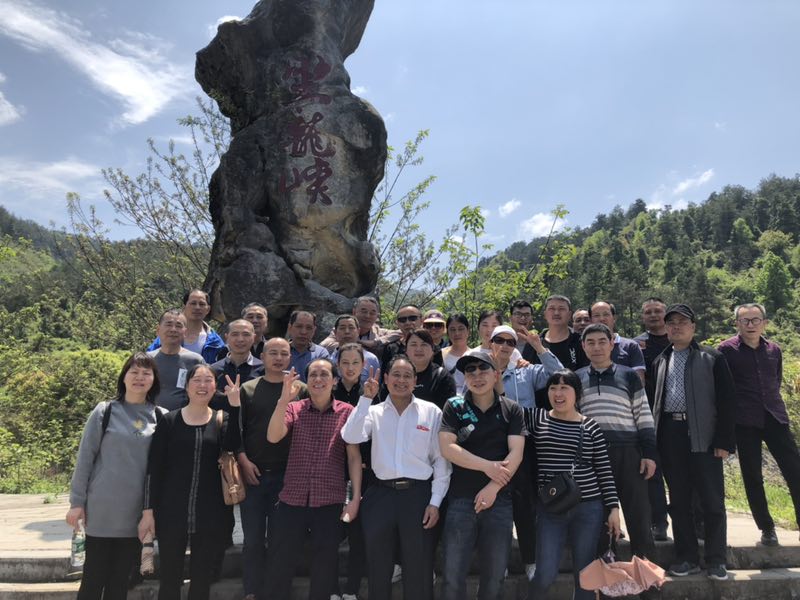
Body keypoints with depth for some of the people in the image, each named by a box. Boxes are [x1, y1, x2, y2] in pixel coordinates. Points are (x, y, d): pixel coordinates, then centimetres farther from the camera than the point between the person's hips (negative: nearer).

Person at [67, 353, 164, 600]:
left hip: (137, 512, 2)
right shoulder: (105, 412, -3)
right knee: (94, 577, 7)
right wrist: (77, 502, -4)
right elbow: (85, 458, -1)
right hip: (102, 509, -2)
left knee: (120, 579, 12)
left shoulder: (161, 417, 2)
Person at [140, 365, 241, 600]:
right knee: (169, 577, 7)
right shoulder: (169, 421, 1)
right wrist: (148, 510, -5)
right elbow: (154, 469, 0)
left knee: (202, 579, 10)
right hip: (171, 511, -1)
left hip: (211, 514, 1)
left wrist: (235, 405, -23)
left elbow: (232, 446, -17)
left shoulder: (222, 420, 4)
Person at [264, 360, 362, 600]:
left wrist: (356, 497, -4)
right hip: (292, 499, 1)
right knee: (279, 563, 8)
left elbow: (354, 457, 0)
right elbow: (273, 437, -14)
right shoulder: (294, 408, 2)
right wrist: (284, 399, -24)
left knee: (325, 565, 12)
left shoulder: (347, 412, -1)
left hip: (330, 501, -1)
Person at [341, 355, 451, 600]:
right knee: (378, 567, 13)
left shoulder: (431, 411, 1)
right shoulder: (374, 411, 4)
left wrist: (435, 501, -3)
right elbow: (350, 437, -13)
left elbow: (441, 459, 1)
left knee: (419, 568, 9)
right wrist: (366, 398, -14)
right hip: (381, 494, 1)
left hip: (418, 494, -1)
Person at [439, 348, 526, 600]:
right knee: (453, 576, 0)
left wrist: (493, 487, -14)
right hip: (460, 499, -1)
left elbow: (516, 453, -4)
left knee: (495, 577, 10)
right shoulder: (454, 407, 3)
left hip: (500, 499, 1)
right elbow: (447, 448, -8)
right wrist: (487, 466, -12)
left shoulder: (512, 409, 5)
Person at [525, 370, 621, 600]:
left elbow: (604, 470, 3)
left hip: (588, 507, 1)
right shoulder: (537, 418, 2)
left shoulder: (591, 426, 1)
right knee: (545, 575, -4)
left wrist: (613, 507, 0)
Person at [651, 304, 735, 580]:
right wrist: (654, 438, 6)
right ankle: (687, 558, 19)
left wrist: (725, 441, -9)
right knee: (678, 500, 9)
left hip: (702, 436, -3)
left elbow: (727, 400, -3)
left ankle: (716, 560, 15)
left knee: (712, 500, 2)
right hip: (669, 436, 4)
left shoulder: (712, 358, 2)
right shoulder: (660, 362, 15)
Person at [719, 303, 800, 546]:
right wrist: (737, 407, 3)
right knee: (752, 477, 4)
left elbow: (776, 382, 21)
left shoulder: (774, 350, 9)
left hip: (774, 416, 3)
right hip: (745, 422, -3)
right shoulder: (727, 350, -4)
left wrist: (771, 404, 15)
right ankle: (766, 528, 17)